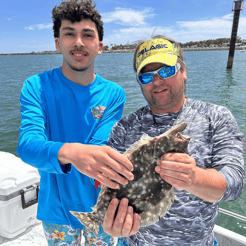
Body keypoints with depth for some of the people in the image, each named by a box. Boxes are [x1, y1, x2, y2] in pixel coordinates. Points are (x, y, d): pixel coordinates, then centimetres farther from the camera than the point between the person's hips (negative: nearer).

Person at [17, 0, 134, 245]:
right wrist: (70, 153, -49)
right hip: (56, 208, 0)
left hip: (98, 208, 1)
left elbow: (96, 150, -20)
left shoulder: (113, 94, -11)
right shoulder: (36, 87, -13)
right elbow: (27, 144, -28)